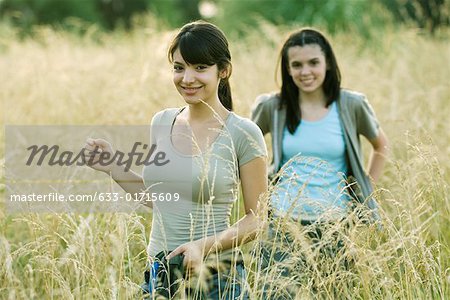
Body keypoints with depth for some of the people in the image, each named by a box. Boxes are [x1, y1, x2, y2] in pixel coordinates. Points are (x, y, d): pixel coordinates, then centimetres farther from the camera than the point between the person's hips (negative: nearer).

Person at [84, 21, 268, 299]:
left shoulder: (242, 134, -10)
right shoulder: (162, 122, 5)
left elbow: (257, 219, -6)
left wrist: (205, 246, -18)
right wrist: (114, 169, 6)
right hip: (159, 274, 5)